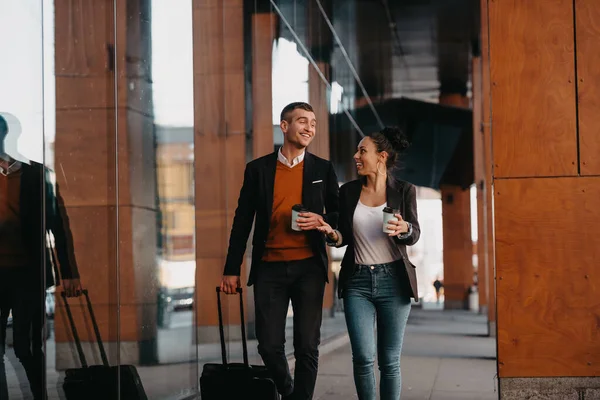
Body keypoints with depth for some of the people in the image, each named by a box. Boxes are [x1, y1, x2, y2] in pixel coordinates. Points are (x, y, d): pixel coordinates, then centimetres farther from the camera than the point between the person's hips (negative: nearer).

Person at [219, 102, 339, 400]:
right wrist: (231, 269, 3)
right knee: (269, 345, 2)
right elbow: (242, 221, 6)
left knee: (307, 346, -1)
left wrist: (321, 221, -10)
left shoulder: (322, 169, 7)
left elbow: (338, 214, 14)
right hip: (269, 267, 0)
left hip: (309, 267, 0)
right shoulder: (258, 169, 5)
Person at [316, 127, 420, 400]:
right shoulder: (348, 192, 7)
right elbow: (344, 237, 11)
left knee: (389, 361, 2)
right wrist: (332, 234, -11)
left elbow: (415, 235, -3)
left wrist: (403, 229, -25)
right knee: (363, 357, -8)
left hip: (393, 280, -1)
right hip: (357, 281, 1)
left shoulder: (404, 191, 1)